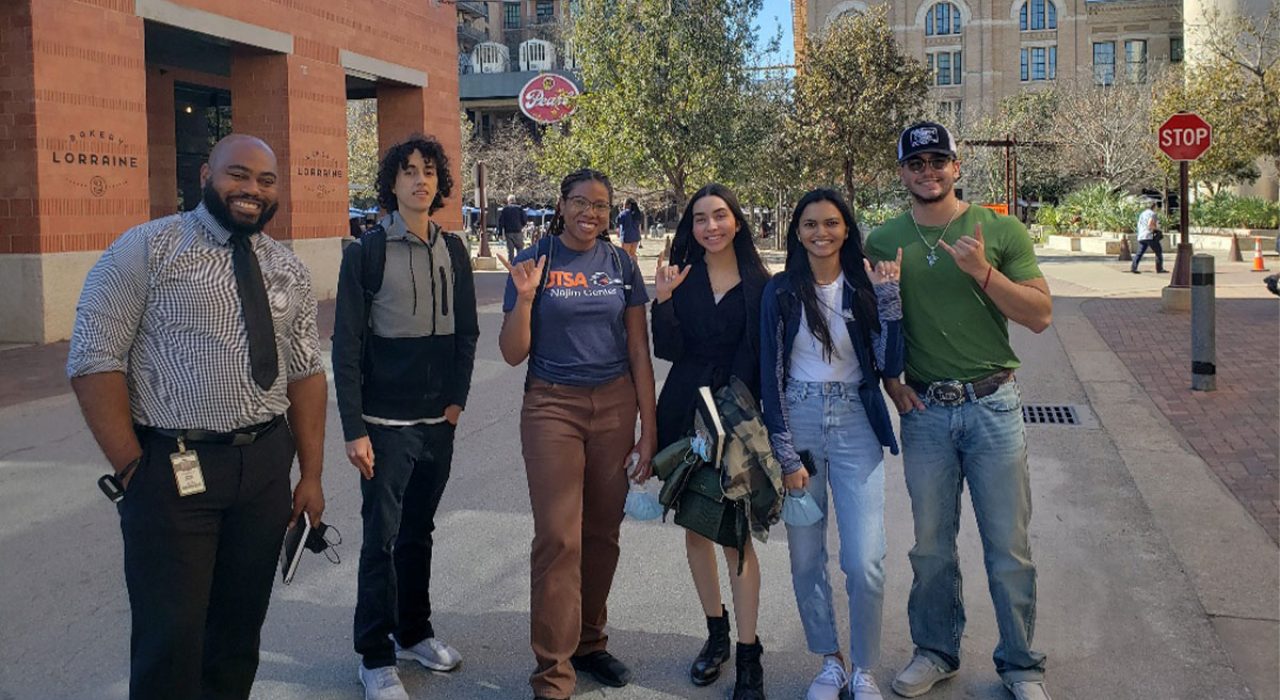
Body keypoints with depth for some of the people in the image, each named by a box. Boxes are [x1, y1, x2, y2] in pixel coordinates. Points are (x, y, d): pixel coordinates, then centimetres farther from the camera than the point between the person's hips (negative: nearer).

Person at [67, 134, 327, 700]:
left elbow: (306, 372, 11)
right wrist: (133, 468, -12)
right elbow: (93, 360, -9)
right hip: (174, 468, -4)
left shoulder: (287, 269, 11)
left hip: (266, 465, 5)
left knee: (241, 627, 15)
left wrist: (311, 475, 6)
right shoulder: (147, 249, -5)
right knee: (171, 638, 0)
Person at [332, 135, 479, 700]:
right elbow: (346, 346, -9)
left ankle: (414, 632, 30)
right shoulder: (366, 253, -7)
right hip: (386, 422, -4)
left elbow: (466, 331, 12)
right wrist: (354, 429, -13)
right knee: (382, 537, 0)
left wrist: (457, 398, 2)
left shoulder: (453, 250, 6)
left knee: (419, 531, 15)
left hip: (439, 420, 4)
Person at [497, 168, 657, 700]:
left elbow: (639, 351, 6)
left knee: (602, 532, 9)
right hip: (553, 406, -3)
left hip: (615, 405, 3)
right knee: (558, 537, -6)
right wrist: (525, 298, -18)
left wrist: (649, 426, 1)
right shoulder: (534, 263, -1)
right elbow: (513, 354, -2)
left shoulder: (621, 266, 6)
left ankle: (589, 642, 27)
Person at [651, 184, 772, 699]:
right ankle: (716, 632, 28)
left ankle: (748, 655, 4)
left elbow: (767, 356, 2)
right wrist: (663, 300, -21)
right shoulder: (681, 278, 1)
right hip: (686, 411, 2)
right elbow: (668, 349, -6)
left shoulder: (759, 283, -1)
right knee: (695, 526, 11)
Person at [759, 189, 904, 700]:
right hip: (797, 424, 1)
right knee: (806, 558, 7)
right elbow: (771, 374, -1)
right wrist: (785, 454, -5)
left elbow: (889, 366, -6)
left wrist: (889, 297, -14)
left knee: (865, 564, -7)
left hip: (855, 428, -1)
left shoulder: (866, 285, 1)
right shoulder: (781, 291, 0)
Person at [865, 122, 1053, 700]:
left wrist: (983, 272, -17)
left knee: (1008, 546, 5)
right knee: (931, 544, 13)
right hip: (924, 409, 2)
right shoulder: (883, 241, 4)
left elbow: (1040, 315, -4)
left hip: (993, 404, -1)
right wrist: (889, 379, -1)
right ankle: (936, 651, 30)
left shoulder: (1000, 231, -1)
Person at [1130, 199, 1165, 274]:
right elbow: (1150, 224, -19)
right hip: (1150, 236, -7)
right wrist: (1156, 228, -2)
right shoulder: (1152, 213, -6)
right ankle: (1159, 269, 5)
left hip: (1141, 237, 7)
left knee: (1140, 253, 2)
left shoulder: (1142, 214, 19)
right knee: (1159, 252, 5)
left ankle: (1133, 267, -13)